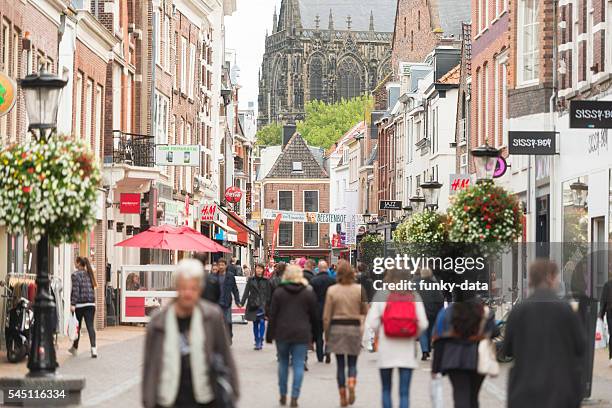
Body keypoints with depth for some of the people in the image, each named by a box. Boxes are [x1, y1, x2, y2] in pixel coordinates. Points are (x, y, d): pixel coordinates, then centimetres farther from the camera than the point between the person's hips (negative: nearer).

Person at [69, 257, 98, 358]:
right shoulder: (89, 274, 12)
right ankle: (93, 348, -18)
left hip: (80, 304, -4)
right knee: (90, 326, -4)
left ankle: (75, 348, 26)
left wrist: (72, 304, -16)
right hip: (91, 304, 4)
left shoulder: (75, 275, -6)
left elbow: (75, 290, -14)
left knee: (77, 327, 11)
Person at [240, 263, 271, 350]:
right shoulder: (251, 280, 7)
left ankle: (260, 341, -15)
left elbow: (268, 294, 7)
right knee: (255, 323, 7)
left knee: (262, 321, -15)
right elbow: (246, 292, 3)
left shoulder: (266, 281, 5)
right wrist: (242, 303, -7)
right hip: (253, 304, 2)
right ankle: (257, 341, 16)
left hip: (263, 304, -2)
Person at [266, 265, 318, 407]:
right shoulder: (309, 293, 1)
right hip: (302, 334, -1)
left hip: (282, 333, 1)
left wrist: (270, 334, 7)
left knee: (283, 363, 14)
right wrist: (313, 334, 14)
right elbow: (313, 315, 5)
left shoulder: (278, 292, 0)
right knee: (298, 365, 0)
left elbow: (272, 315, 0)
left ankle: (283, 395, 17)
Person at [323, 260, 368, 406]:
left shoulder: (332, 290, -6)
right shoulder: (359, 289, -4)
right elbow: (365, 311, 3)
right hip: (354, 327, 0)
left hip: (337, 328, 0)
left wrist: (326, 333, 6)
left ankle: (342, 397, 9)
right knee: (352, 363, 10)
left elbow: (326, 316, -4)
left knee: (340, 364, 8)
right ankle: (352, 384, -19)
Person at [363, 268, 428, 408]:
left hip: (386, 348, 0)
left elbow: (372, 323, -9)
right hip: (407, 349, 0)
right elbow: (423, 324, -4)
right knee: (404, 391, 1)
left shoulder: (381, 296, -3)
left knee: (386, 390, 15)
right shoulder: (414, 297, 1)